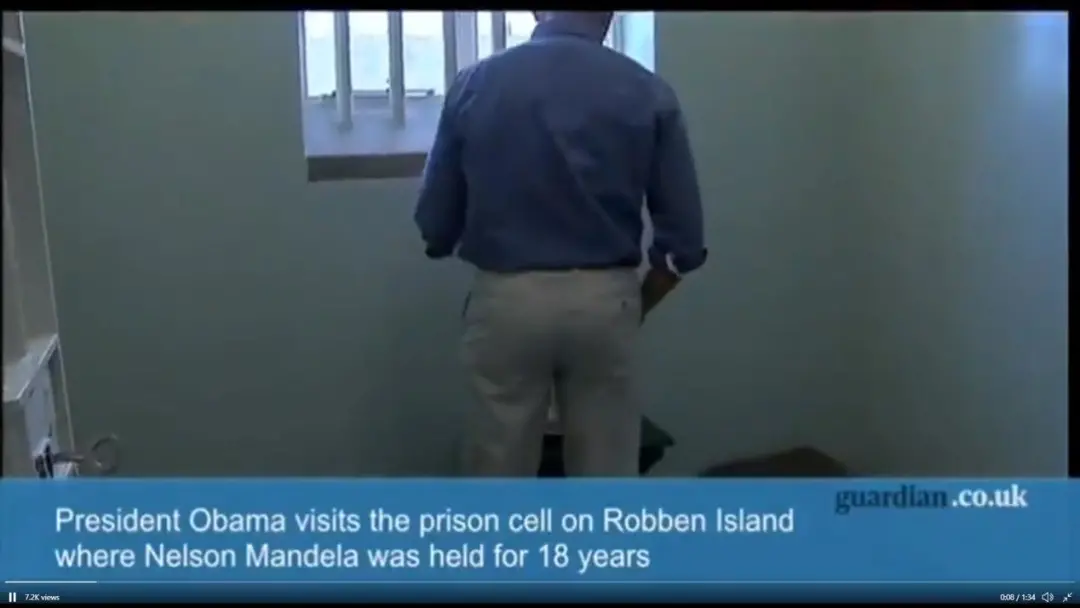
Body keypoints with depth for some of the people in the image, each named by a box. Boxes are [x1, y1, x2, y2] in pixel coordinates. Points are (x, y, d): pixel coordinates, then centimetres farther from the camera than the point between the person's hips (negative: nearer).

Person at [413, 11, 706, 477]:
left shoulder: (474, 84, -1)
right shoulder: (647, 93, -2)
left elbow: (435, 224, 3)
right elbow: (682, 239, -3)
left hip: (506, 302, 0)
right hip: (604, 303, 0)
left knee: (498, 482, 13)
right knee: (605, 482, 13)